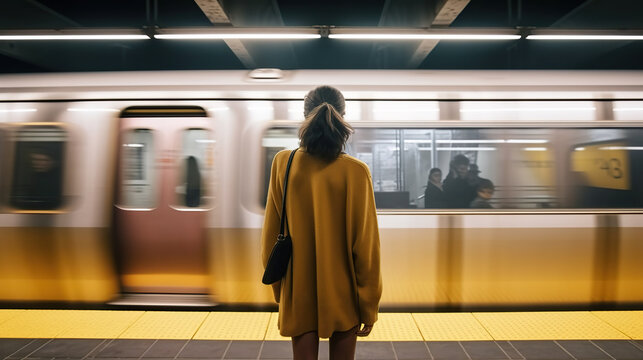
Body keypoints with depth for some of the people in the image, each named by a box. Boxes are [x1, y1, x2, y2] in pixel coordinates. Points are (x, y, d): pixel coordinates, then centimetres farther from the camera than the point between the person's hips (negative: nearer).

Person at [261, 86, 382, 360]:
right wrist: (369, 306, 0)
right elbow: (365, 245, -11)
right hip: (343, 295, -1)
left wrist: (279, 288, 14)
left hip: (299, 293, 2)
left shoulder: (283, 164, -8)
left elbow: (271, 235, 0)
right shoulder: (356, 172, -15)